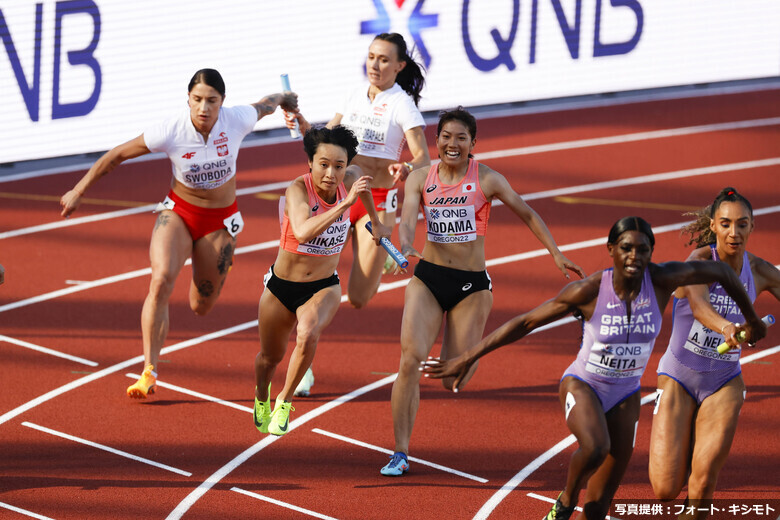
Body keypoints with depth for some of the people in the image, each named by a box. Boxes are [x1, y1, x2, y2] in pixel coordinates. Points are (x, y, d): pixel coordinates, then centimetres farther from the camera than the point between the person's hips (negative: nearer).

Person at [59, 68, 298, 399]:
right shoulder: (171, 131, -24)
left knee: (201, 307, 9)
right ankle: (149, 371, -21)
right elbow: (117, 155, -12)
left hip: (219, 220, 2)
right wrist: (79, 192, -7)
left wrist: (284, 100, 27)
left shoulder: (237, 120, -21)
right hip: (178, 212, -1)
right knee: (161, 280, -26)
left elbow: (266, 104, 4)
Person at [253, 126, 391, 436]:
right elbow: (303, 231, -45)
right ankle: (262, 397, 54)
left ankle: (285, 400, -6)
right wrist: (345, 203, -50)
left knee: (308, 335, -31)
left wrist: (375, 221, 28)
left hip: (323, 288, 1)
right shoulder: (298, 189, -26)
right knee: (271, 357, 18)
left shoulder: (349, 180, -13)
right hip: (281, 287, -1)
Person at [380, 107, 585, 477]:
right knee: (410, 359, -16)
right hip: (427, 278, 1)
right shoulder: (420, 178, 2)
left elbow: (526, 213, 7)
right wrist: (406, 245, -33)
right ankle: (401, 453, -11)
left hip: (471, 285, -1)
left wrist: (556, 253, 3)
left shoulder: (486, 179, -2)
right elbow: (407, 218, -10)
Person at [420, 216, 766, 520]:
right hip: (582, 385, -4)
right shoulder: (589, 291, -22)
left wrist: (751, 319, 11)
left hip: (625, 395, 4)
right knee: (595, 447, -36)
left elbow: (720, 271, -3)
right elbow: (525, 323, -15)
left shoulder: (661, 280, -17)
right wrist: (467, 359, -15)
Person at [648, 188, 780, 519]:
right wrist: (726, 328, -63)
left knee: (703, 479, -17)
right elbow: (698, 305, -40)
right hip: (678, 379, -2)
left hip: (724, 383, 3)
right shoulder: (699, 261, -20)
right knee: (665, 491, -5)